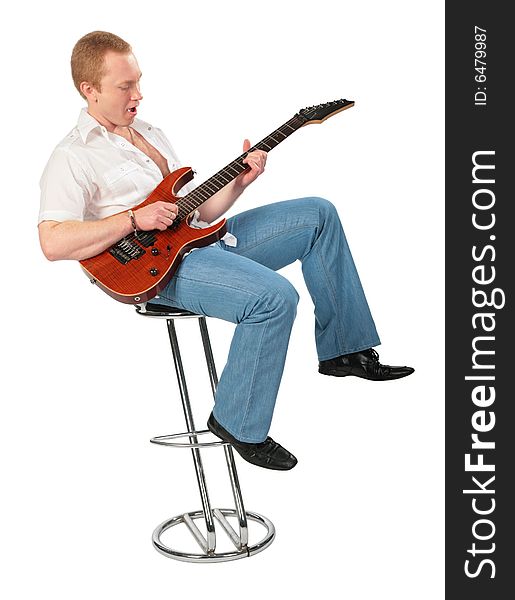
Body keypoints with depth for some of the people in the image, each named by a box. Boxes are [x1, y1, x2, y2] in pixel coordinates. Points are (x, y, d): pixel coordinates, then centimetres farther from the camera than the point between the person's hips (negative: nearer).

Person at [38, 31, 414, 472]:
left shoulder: (150, 133, 21)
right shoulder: (72, 158, -6)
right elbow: (53, 243, -20)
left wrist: (240, 181, 3)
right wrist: (135, 220, -20)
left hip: (201, 237, 9)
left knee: (319, 214, 7)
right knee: (275, 297, -31)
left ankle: (344, 350, 11)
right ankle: (238, 424, -9)